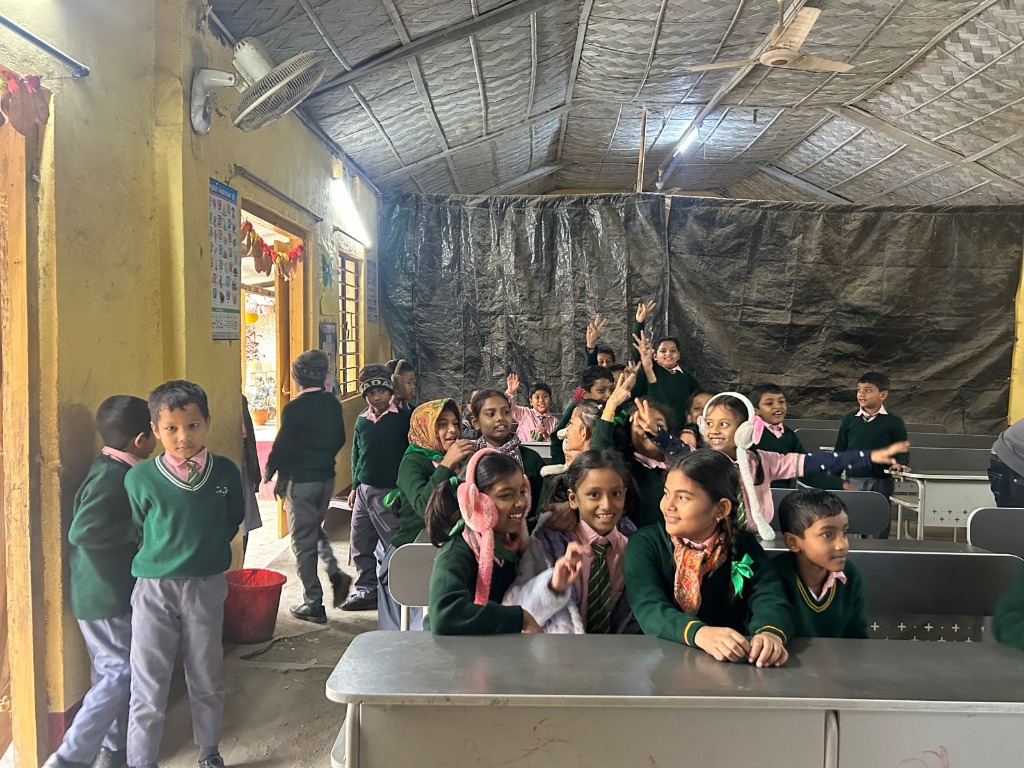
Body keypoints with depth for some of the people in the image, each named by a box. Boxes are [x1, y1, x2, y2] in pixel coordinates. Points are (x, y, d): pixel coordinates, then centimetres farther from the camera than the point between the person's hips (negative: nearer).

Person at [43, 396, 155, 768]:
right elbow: (83, 530, -31)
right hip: (105, 595, -10)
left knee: (113, 671, 17)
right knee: (120, 673, -2)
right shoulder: (112, 478, -23)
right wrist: (138, 528, -23)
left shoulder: (112, 469, 7)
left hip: (110, 589, 10)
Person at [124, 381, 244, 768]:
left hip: (207, 587, 2)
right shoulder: (140, 478, -10)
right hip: (154, 589, -1)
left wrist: (205, 552, 5)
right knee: (148, 685, 5)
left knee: (206, 679, 16)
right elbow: (137, 529, 5)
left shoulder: (226, 472, -7)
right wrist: (163, 555, 6)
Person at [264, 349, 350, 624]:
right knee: (316, 530, 26)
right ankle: (335, 573, 7)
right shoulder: (332, 403, 0)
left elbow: (282, 446, -12)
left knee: (303, 542, 4)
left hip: (301, 481, -6)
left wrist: (269, 473, 6)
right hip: (327, 478, 6)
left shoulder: (293, 409, -17)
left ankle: (313, 604, 10)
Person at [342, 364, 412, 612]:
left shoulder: (403, 417, -9)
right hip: (364, 490, 7)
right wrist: (355, 486, 16)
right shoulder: (362, 421, 9)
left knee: (393, 545, -2)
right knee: (360, 545, 13)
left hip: (390, 491, -6)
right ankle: (367, 590, 26)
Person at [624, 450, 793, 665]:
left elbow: (771, 603, -15)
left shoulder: (745, 547, -1)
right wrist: (700, 633, -39)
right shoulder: (645, 543, -7)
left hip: (730, 665, 2)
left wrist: (770, 633, -37)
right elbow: (649, 609, -21)